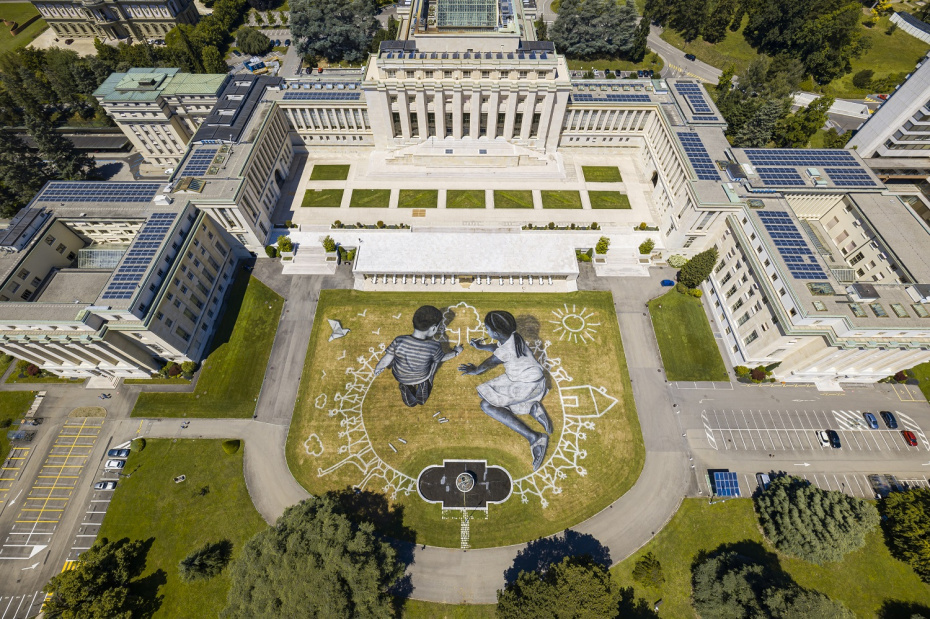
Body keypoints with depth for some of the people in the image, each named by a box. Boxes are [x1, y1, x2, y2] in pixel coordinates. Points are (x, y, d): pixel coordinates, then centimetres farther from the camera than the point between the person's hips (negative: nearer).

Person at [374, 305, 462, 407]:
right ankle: (423, 385, 18)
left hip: (400, 377, 1)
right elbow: (443, 357, -9)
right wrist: (455, 352, 11)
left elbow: (385, 361, -22)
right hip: (422, 377, 0)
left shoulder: (399, 341, -33)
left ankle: (405, 388, 18)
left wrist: (377, 369, -1)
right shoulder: (434, 347, -31)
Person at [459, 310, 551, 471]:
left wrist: (474, 371, 15)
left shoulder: (506, 350, -24)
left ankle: (533, 437, -24)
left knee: (487, 404, -16)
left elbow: (487, 365, -4)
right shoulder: (512, 337, -1)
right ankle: (532, 408, -2)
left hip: (528, 385, -9)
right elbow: (497, 348, 22)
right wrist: (481, 347, 34)